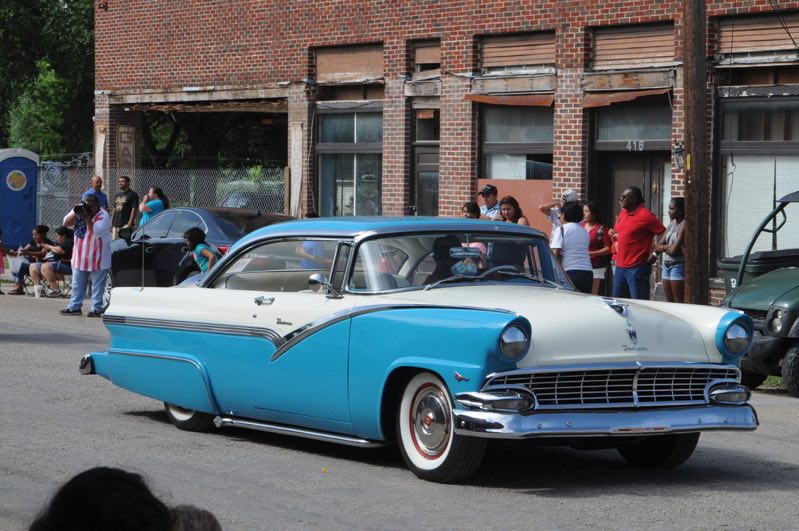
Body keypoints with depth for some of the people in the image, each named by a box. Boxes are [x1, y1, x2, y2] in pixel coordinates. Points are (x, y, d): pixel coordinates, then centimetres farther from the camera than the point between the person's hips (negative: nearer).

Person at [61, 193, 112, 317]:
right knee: (77, 283, 13)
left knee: (97, 285, 0)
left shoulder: (103, 216, -15)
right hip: (80, 255, 6)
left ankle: (96, 308, 4)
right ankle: (74, 307, 20)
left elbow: (97, 232, -28)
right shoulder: (79, 210, 4)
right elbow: (66, 223, -2)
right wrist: (75, 213, -17)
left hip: (97, 257, -6)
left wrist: (87, 218, -31)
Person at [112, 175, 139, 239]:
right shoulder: (117, 195, 19)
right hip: (116, 225, 8)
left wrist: (130, 223, -19)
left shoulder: (132, 195, -5)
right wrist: (111, 222, 15)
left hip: (126, 225, -8)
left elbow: (134, 209, -11)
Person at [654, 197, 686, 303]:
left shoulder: (684, 225, -12)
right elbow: (657, 246, 11)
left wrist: (663, 247, 3)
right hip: (667, 265, 8)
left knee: (679, 303, -9)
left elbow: (674, 250, -17)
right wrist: (668, 247, -8)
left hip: (678, 265, -8)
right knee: (670, 303, 8)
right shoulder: (672, 224, 13)